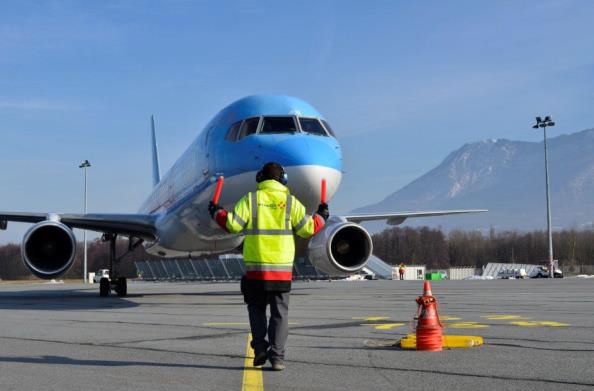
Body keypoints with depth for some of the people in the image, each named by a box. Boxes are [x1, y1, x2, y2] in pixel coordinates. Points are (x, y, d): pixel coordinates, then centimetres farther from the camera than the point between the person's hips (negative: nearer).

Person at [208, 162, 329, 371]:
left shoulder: (250, 199, 1)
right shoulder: (291, 202, 3)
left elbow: (233, 224, -5)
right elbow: (307, 229, 2)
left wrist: (217, 213, 13)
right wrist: (320, 217, 21)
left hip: (256, 268, 0)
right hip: (283, 269, 0)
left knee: (256, 308, 17)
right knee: (279, 313, 5)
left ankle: (260, 347, 6)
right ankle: (277, 356, 0)